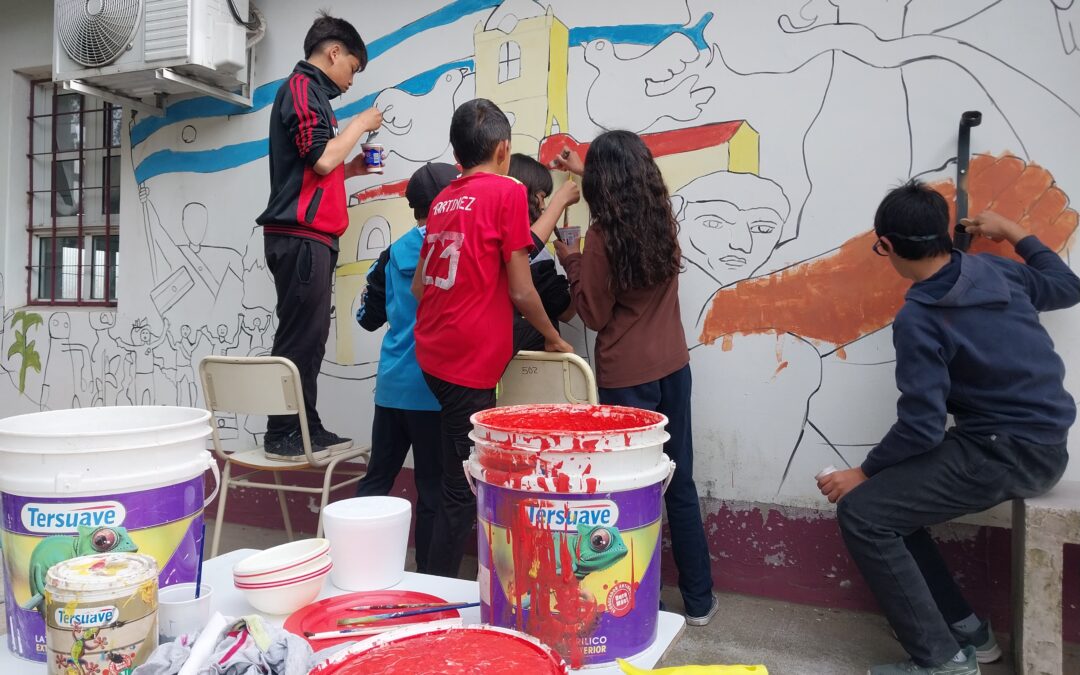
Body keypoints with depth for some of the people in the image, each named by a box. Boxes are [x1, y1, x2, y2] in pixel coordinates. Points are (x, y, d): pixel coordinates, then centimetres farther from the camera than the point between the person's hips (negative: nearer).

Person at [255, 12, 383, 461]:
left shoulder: (309, 92, 23)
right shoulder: (303, 87, -5)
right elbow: (322, 159, -17)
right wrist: (360, 125, -4)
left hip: (309, 237, 10)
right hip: (301, 236, -10)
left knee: (308, 338, 10)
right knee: (299, 338, -7)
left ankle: (307, 430, 16)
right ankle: (282, 437, -1)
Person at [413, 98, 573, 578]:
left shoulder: (442, 200, 12)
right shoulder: (507, 191, -7)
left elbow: (418, 285, 16)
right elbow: (520, 291, -10)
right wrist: (554, 339, 5)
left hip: (433, 354, 8)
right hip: (471, 362, -8)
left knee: (462, 478, 22)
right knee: (462, 491, 1)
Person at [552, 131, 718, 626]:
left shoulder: (603, 234, -16)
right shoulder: (664, 220, 2)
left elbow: (595, 315, -9)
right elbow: (638, 196, 26)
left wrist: (569, 261, 3)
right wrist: (583, 169, 38)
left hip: (625, 377, -5)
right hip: (672, 369, 6)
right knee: (680, 484, 15)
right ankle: (698, 599, 27)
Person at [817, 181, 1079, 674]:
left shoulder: (918, 318, -20)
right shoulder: (995, 270, 2)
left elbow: (921, 427, -20)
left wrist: (864, 472, -7)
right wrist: (1013, 232, 30)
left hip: (1006, 453, -9)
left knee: (861, 513, -12)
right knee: (889, 502, 14)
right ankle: (964, 628, 19)